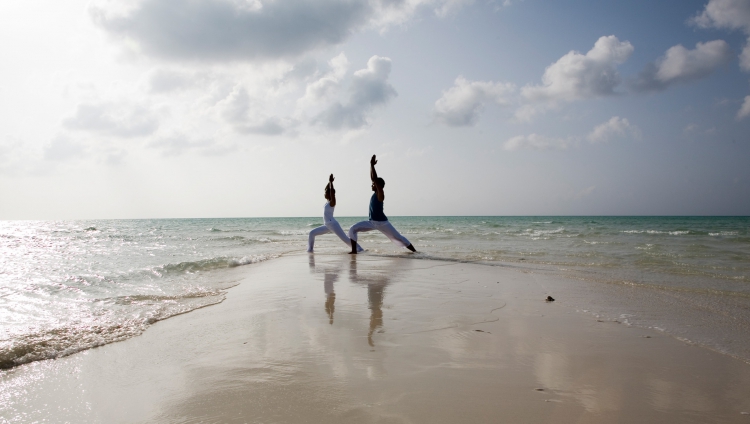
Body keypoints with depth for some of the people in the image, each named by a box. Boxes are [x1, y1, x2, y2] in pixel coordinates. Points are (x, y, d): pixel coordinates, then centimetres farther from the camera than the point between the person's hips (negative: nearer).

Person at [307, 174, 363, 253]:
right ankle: (310, 249, 13)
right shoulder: (328, 201, 13)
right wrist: (329, 182, 18)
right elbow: (327, 189, 23)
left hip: (333, 224, -9)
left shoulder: (332, 202, -9)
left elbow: (332, 192, -24)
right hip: (327, 226, 9)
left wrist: (331, 182, -21)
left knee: (345, 239, -12)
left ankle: (360, 249, -12)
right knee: (312, 233, 8)